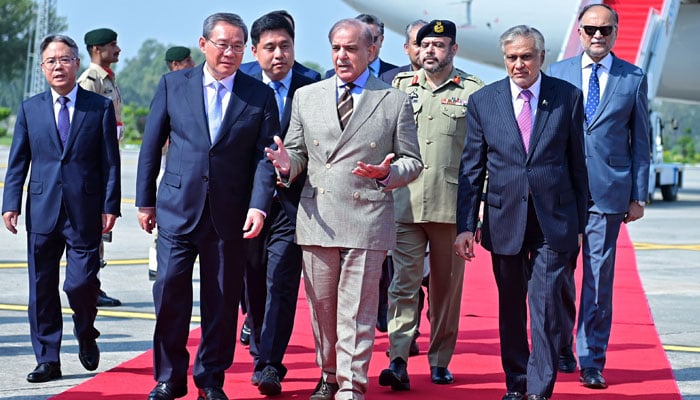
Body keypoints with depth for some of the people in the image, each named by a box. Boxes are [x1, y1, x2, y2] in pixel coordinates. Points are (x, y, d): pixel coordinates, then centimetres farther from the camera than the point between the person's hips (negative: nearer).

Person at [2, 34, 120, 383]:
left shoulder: (100, 107, 5)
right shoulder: (30, 109, 11)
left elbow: (110, 162, 3)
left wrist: (110, 207, -4)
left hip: (85, 211, -2)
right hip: (42, 210, 2)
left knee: (80, 283, -6)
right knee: (42, 288, 3)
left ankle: (86, 336, 24)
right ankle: (47, 360, 11)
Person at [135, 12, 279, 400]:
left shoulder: (260, 95, 2)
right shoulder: (173, 84, 3)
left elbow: (265, 155, -2)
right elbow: (151, 146, 7)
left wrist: (259, 205, -14)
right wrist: (145, 201, 7)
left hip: (230, 215, 0)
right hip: (177, 208, 0)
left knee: (221, 299, 6)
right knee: (170, 290, -3)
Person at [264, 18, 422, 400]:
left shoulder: (395, 102, 5)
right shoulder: (306, 97, 12)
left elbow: (412, 161, 6)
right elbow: (297, 151, 14)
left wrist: (387, 173, -15)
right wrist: (287, 164, -10)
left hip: (367, 221, -3)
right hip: (316, 220, 3)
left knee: (357, 311, -3)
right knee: (321, 307, 11)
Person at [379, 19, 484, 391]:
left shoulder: (473, 91, 4)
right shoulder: (399, 86, 11)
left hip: (452, 206, -1)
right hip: (405, 203, 1)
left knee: (447, 286, 7)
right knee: (404, 283, -6)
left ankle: (440, 361, 17)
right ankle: (398, 361, -11)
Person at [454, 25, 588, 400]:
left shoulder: (568, 97, 1)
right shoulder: (482, 101, 2)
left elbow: (577, 162, 5)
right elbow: (471, 168, 3)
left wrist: (580, 221, 6)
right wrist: (465, 225, -2)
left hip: (553, 219, -1)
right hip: (504, 219, 2)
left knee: (546, 306, -6)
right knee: (510, 309, 11)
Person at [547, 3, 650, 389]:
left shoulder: (633, 78, 5)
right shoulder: (557, 74, 7)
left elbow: (640, 141, 7)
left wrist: (638, 196, 2)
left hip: (608, 191, -1)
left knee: (599, 278, 0)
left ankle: (592, 361, 7)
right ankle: (562, 353, 22)